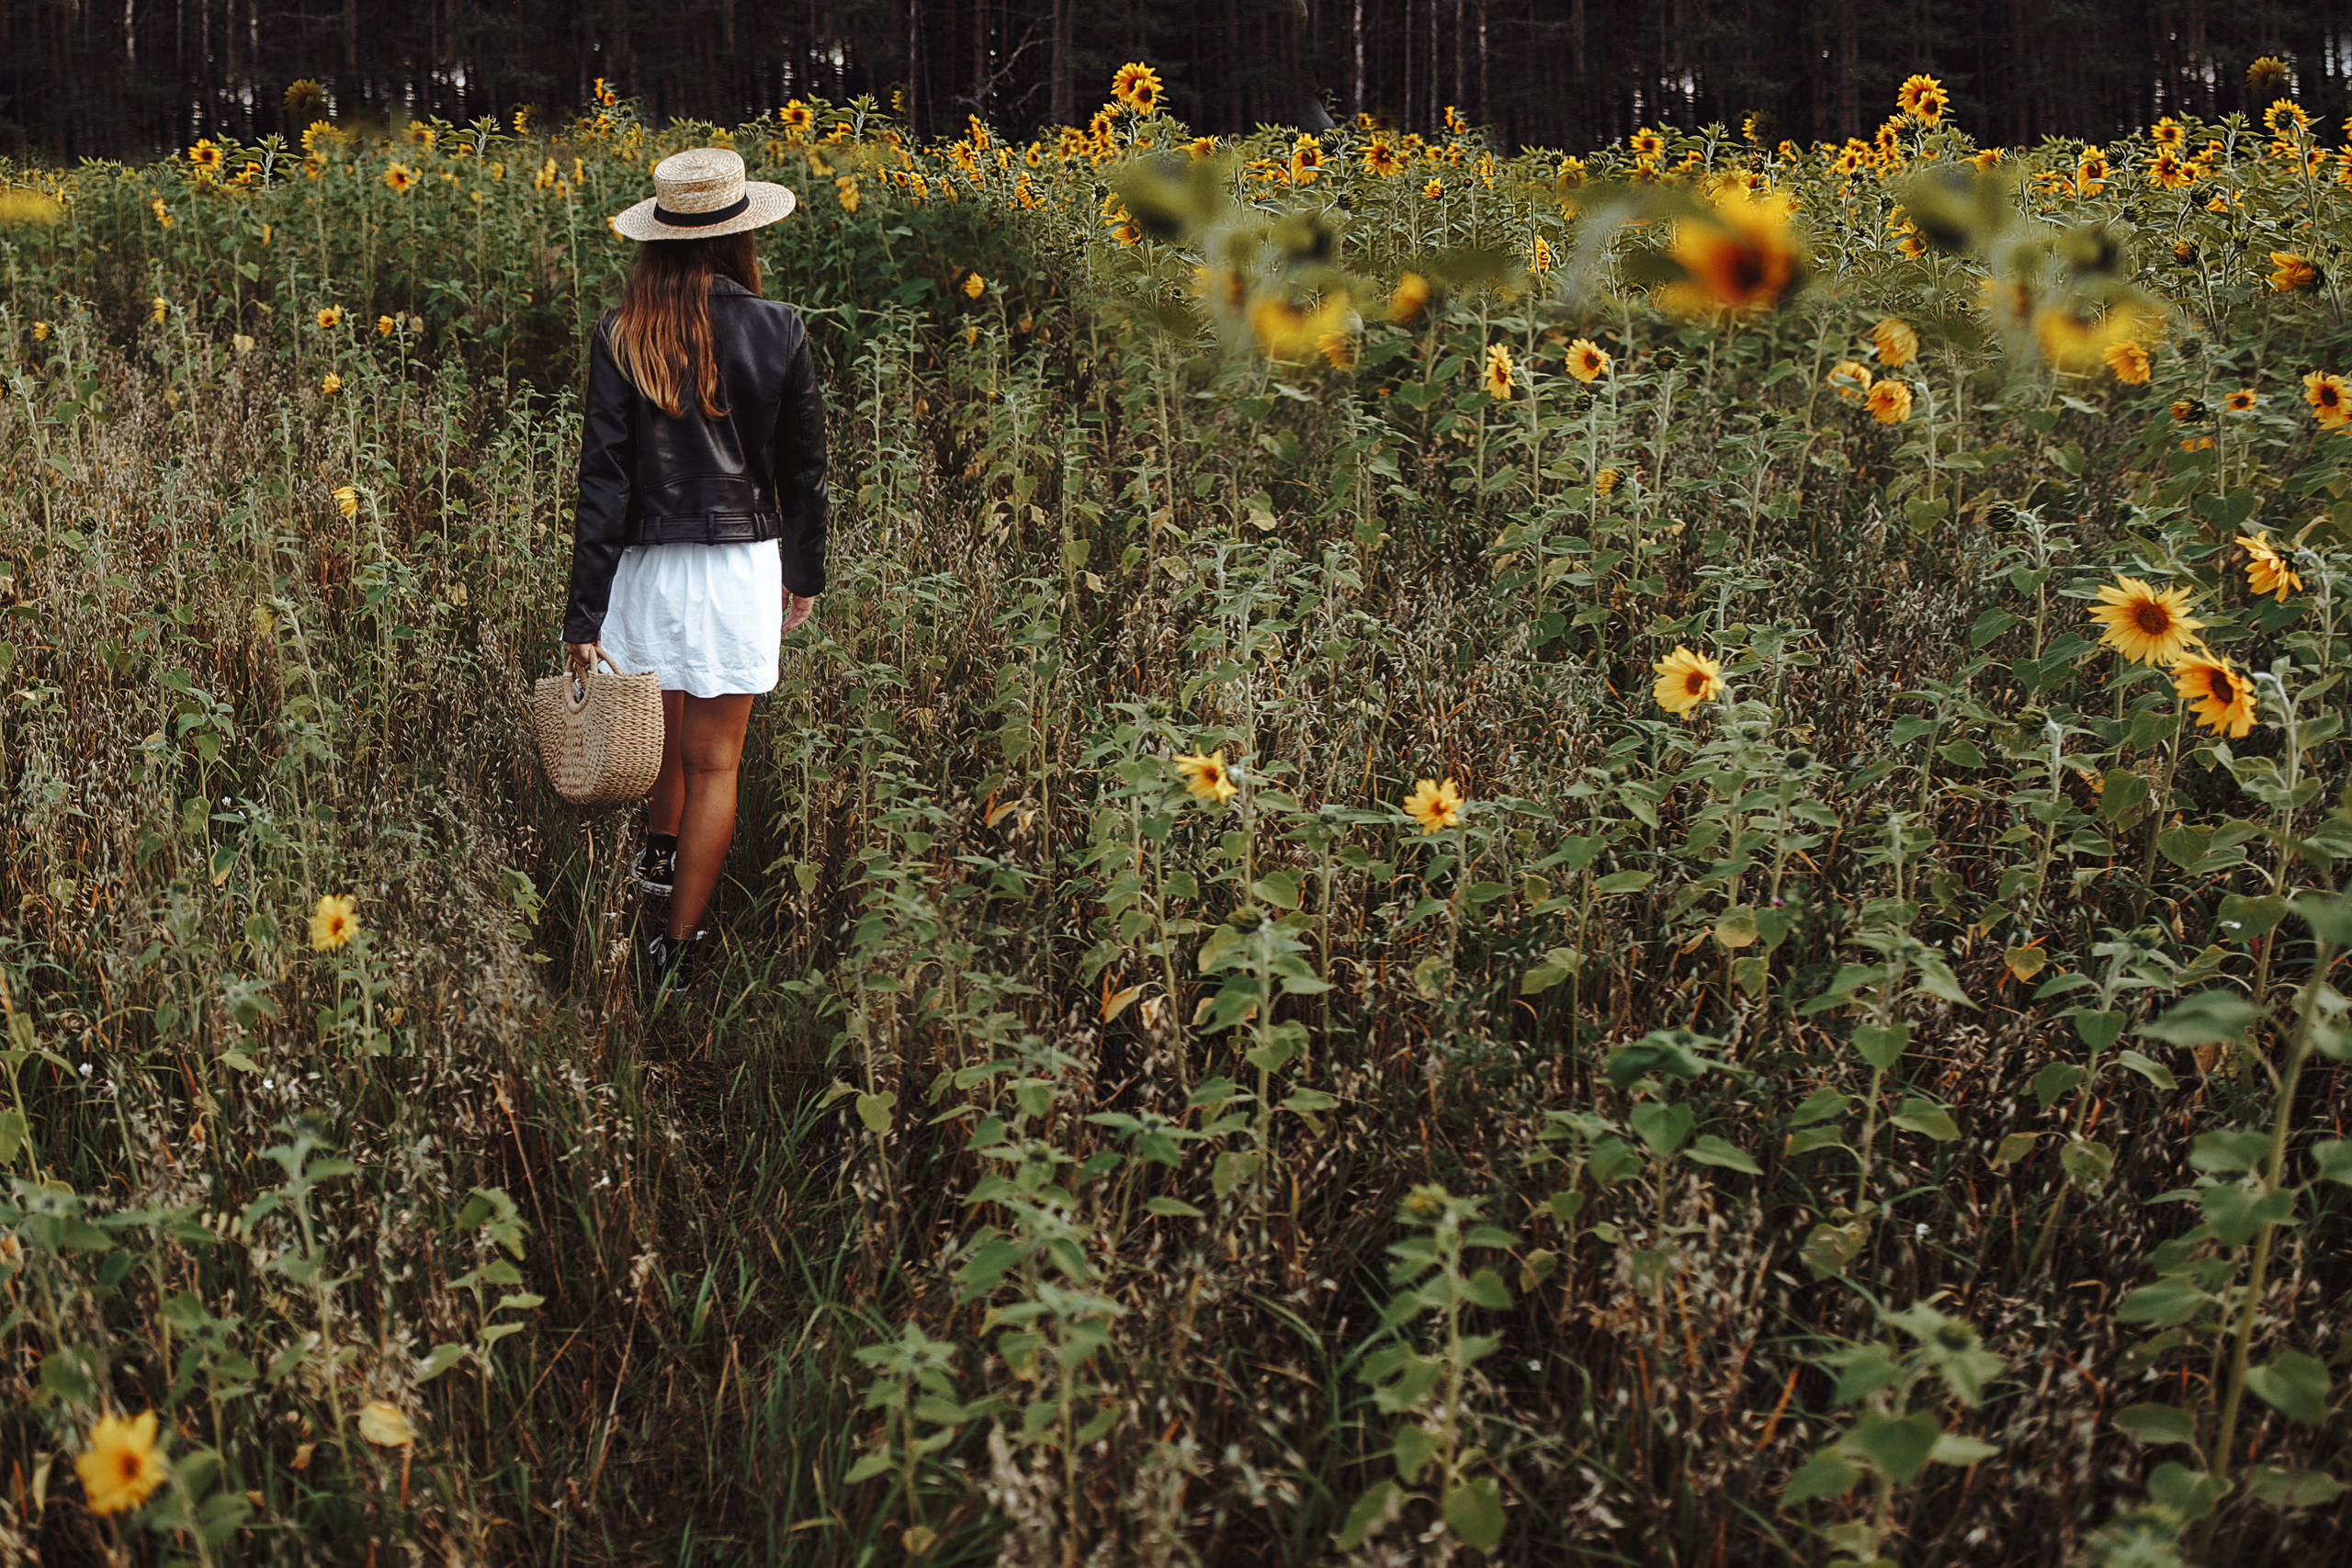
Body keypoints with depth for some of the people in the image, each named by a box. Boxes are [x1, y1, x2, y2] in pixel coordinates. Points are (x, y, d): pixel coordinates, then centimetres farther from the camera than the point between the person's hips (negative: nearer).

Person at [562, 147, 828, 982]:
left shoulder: (622, 334, -8)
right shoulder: (777, 330, -8)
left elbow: (604, 475, -9)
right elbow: (803, 467, 1)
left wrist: (585, 609, -5)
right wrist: (805, 572, 16)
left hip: (646, 561, 2)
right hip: (741, 564, -2)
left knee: (675, 718, 28)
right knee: (714, 761, 7)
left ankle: (661, 854, 47)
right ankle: (680, 938, 13)